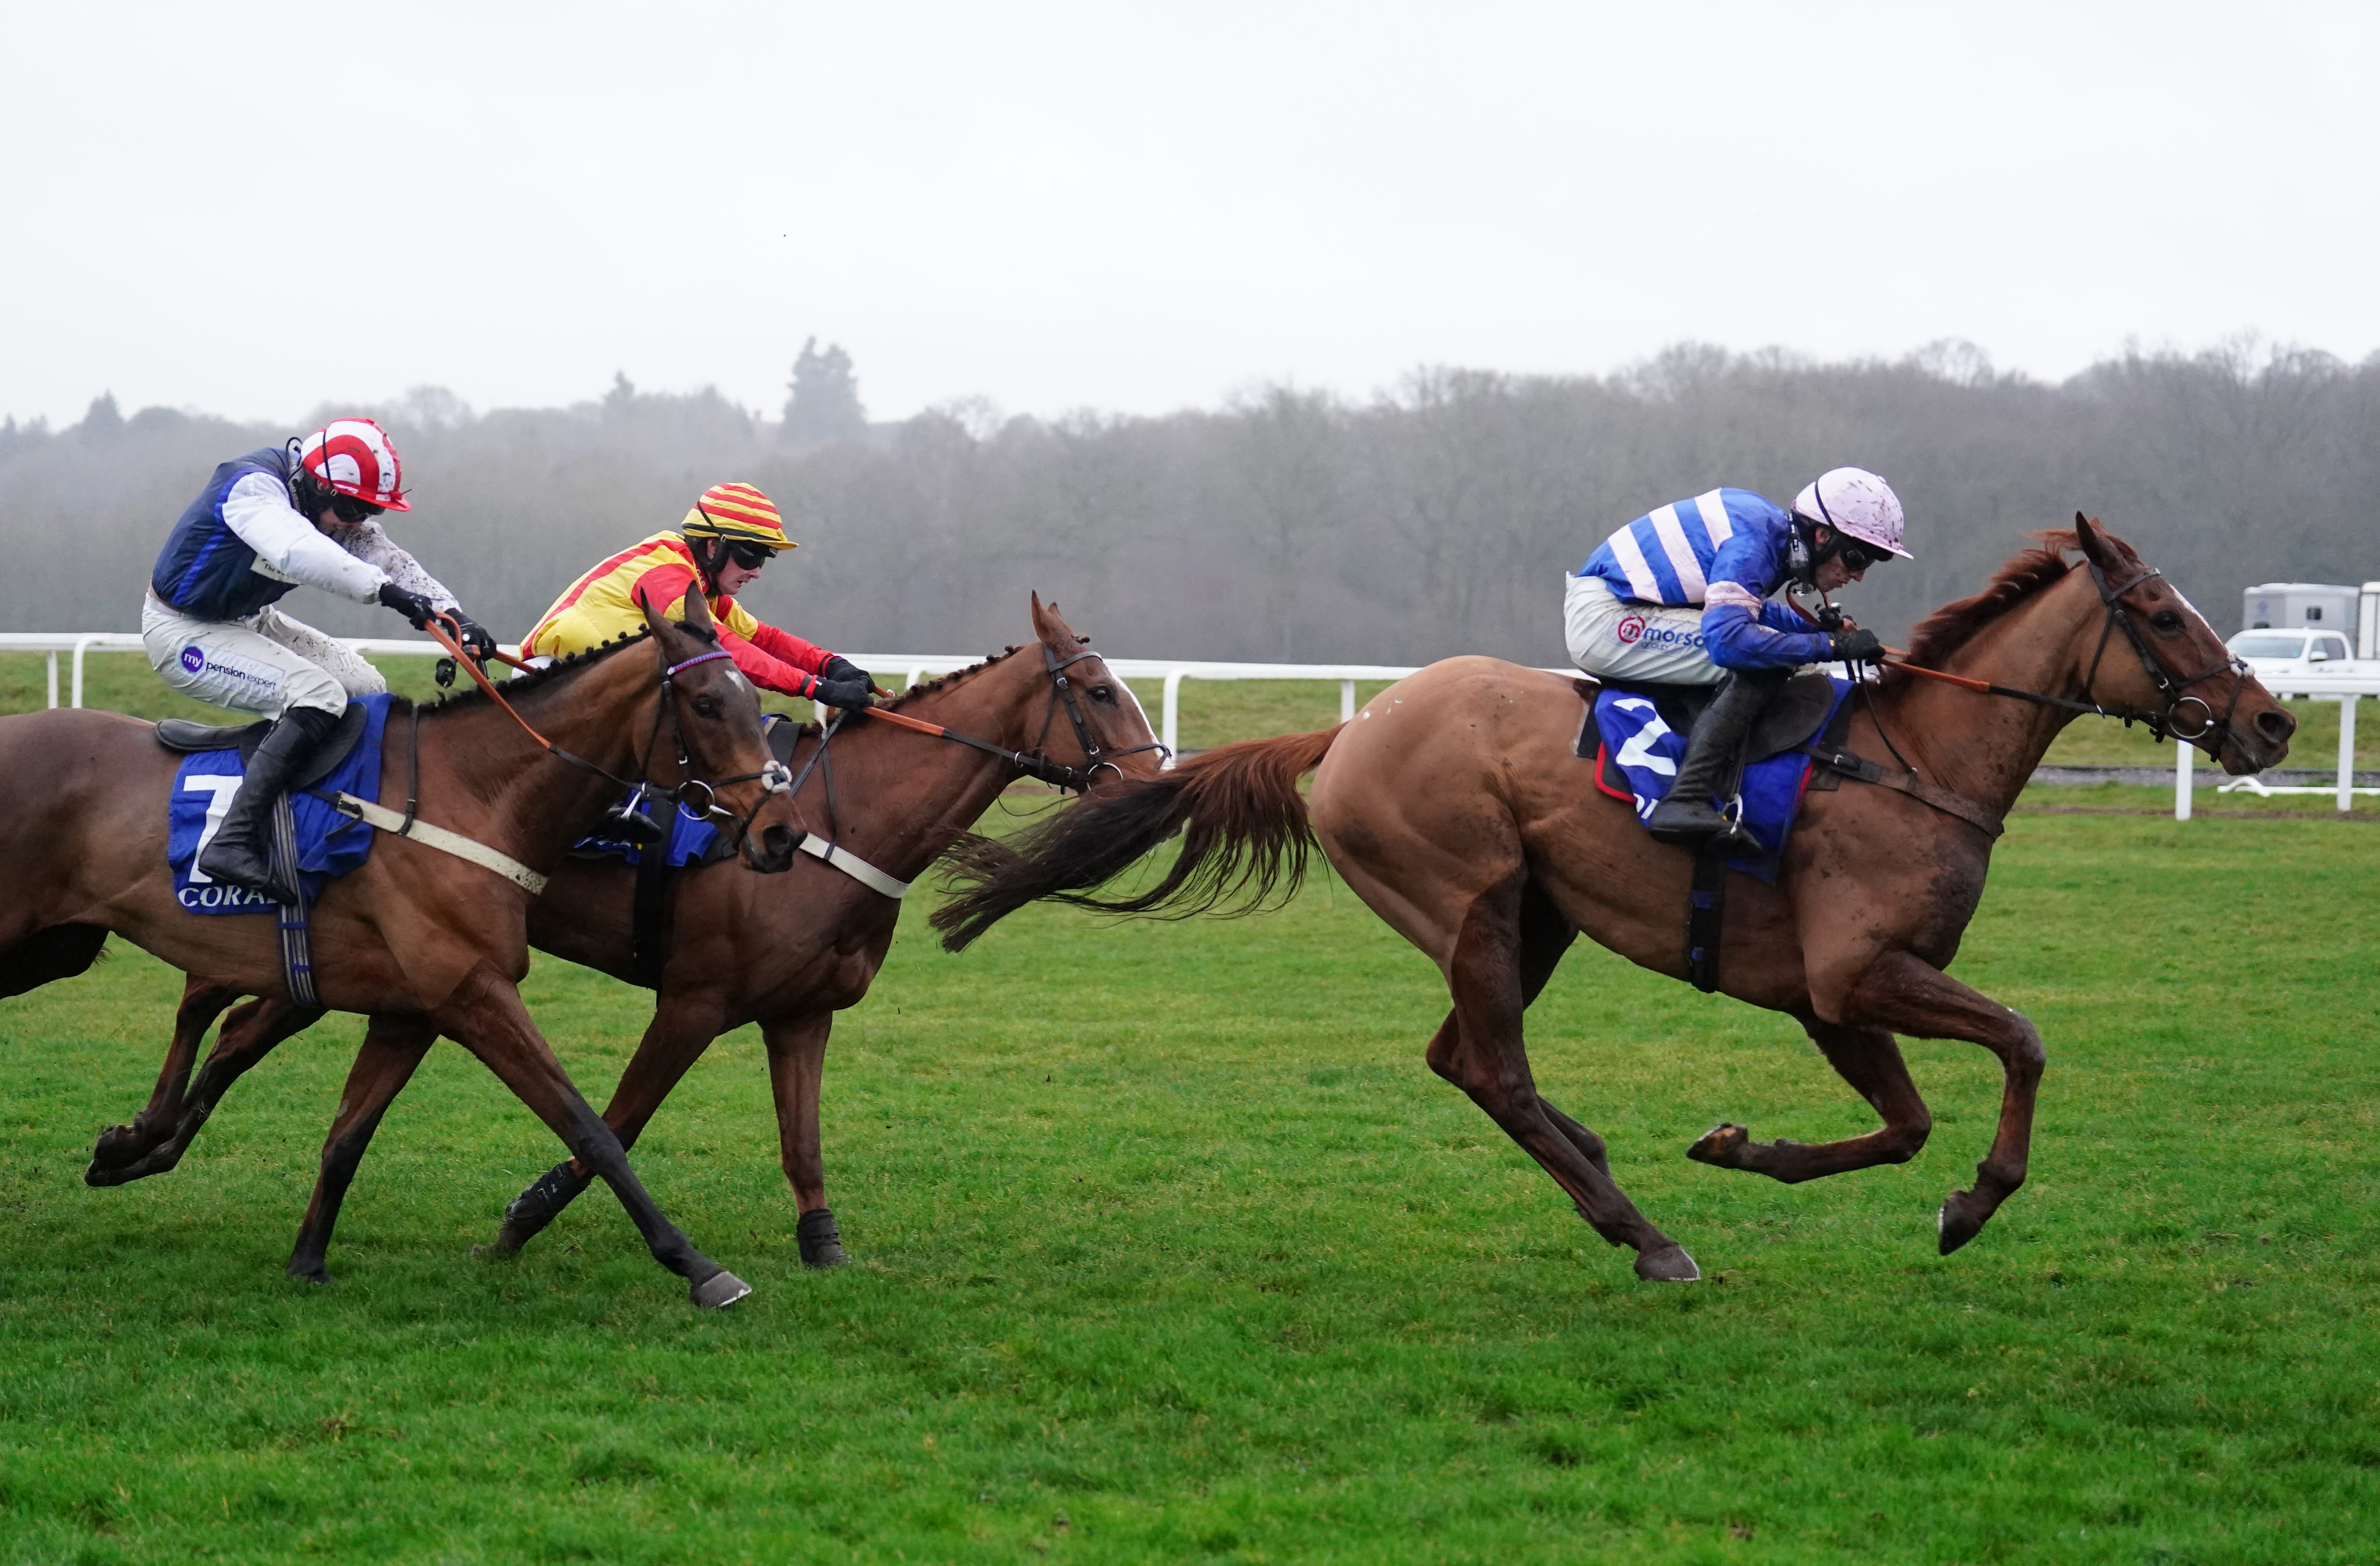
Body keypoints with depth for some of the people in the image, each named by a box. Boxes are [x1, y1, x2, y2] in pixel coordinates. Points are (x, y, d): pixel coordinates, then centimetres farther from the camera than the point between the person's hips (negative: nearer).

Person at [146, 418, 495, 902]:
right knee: (318, 694, -27)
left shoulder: (337, 507, 0)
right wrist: (383, 588, -53)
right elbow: (295, 550, -46)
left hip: (249, 622, 10)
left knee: (369, 692, 5)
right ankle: (233, 841, -35)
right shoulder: (253, 489, -27)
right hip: (184, 633, -10)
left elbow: (389, 560, -5)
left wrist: (455, 617, -21)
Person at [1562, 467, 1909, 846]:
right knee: (1764, 663, -21)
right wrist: (1828, 645, -27)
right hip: (1601, 621, -11)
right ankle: (1685, 801, -30)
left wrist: (1814, 627, 10)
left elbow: (1747, 607, 26)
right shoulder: (1755, 541, -21)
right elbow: (1727, 639, -33)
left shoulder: (1774, 531, 9)